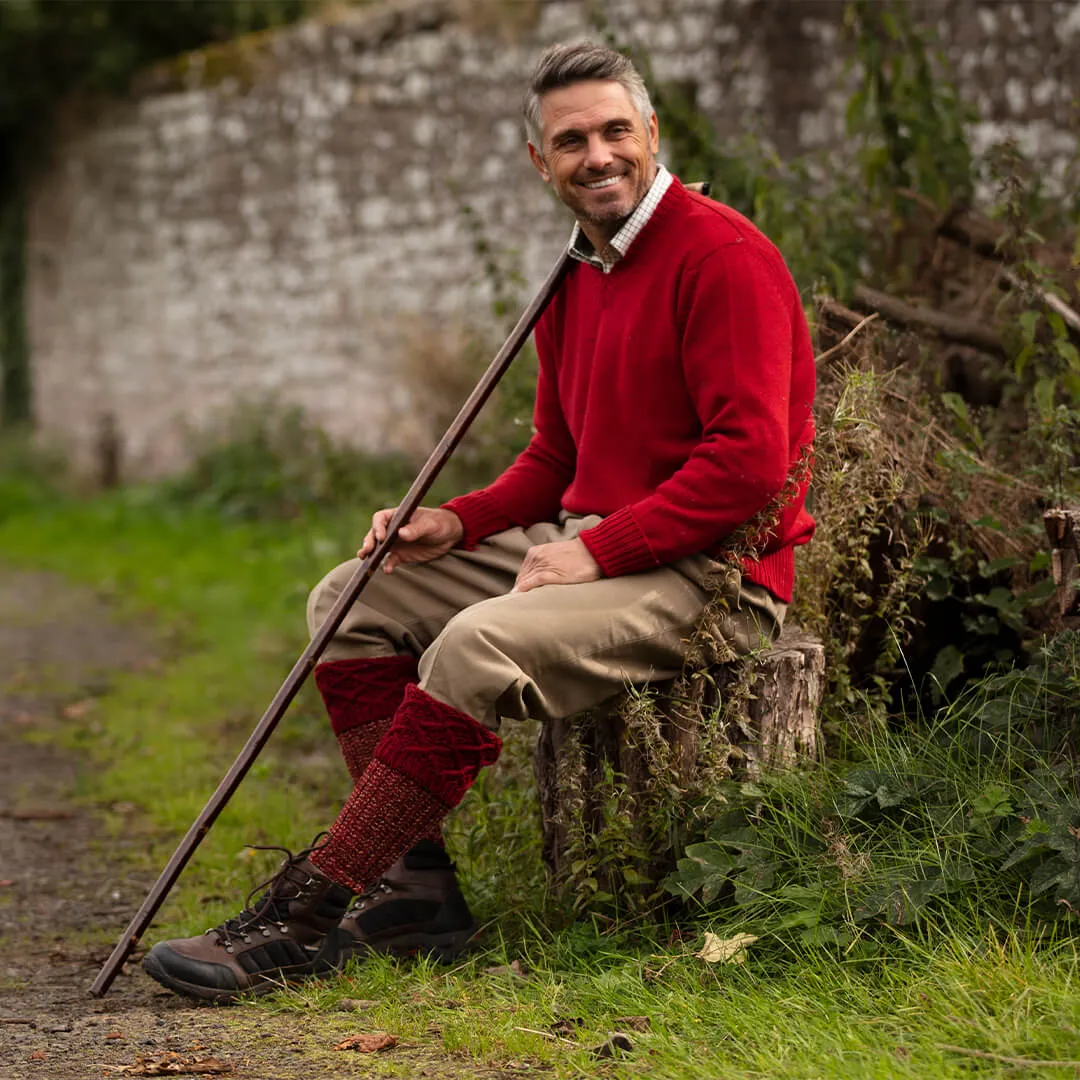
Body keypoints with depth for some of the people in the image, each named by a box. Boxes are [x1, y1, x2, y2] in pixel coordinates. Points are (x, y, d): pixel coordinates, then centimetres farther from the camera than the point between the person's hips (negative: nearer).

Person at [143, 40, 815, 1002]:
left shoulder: (723, 256, -13)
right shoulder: (576, 281, 15)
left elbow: (750, 460, -21)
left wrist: (596, 550, -21)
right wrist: (457, 523, 3)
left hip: (711, 570, -9)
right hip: (589, 544, 10)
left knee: (479, 646, -31)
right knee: (353, 602, 1)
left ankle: (305, 919, -24)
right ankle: (419, 886, -7)